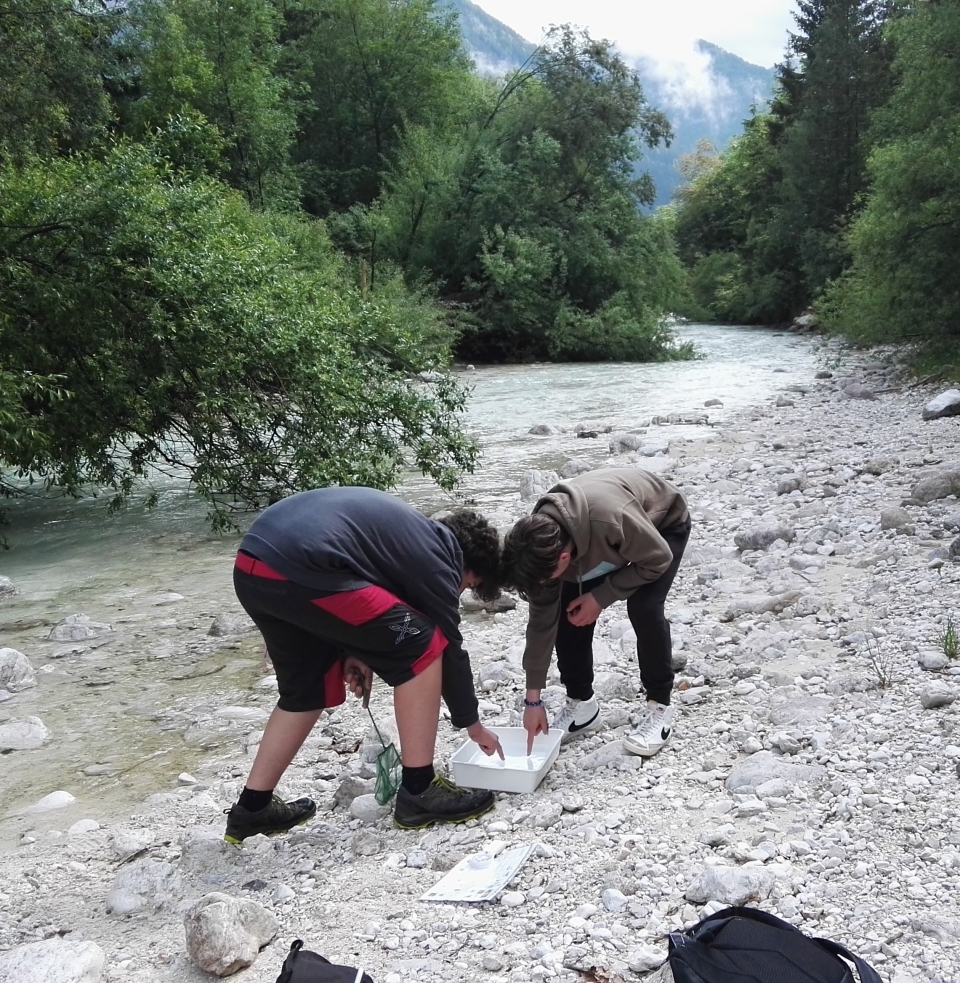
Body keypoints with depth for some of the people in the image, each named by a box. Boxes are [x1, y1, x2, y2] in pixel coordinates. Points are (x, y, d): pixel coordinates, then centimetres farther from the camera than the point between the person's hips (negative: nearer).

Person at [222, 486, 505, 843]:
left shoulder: (413, 532, 28)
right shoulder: (435, 562, 4)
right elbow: (448, 648, 10)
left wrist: (353, 650, 18)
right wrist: (472, 722, 25)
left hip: (251, 567, 10)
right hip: (296, 570, -10)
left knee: (308, 686, 25)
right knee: (423, 647, 2)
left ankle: (252, 808, 34)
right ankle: (419, 791, 10)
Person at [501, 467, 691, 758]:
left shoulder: (613, 519, -47)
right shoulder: (541, 542, -26)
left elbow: (658, 559, -27)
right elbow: (542, 619, -16)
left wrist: (600, 597, -25)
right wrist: (533, 699, -12)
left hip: (665, 524, -5)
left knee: (644, 608, -24)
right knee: (568, 610, -9)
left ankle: (660, 707, -5)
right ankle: (581, 703, 9)